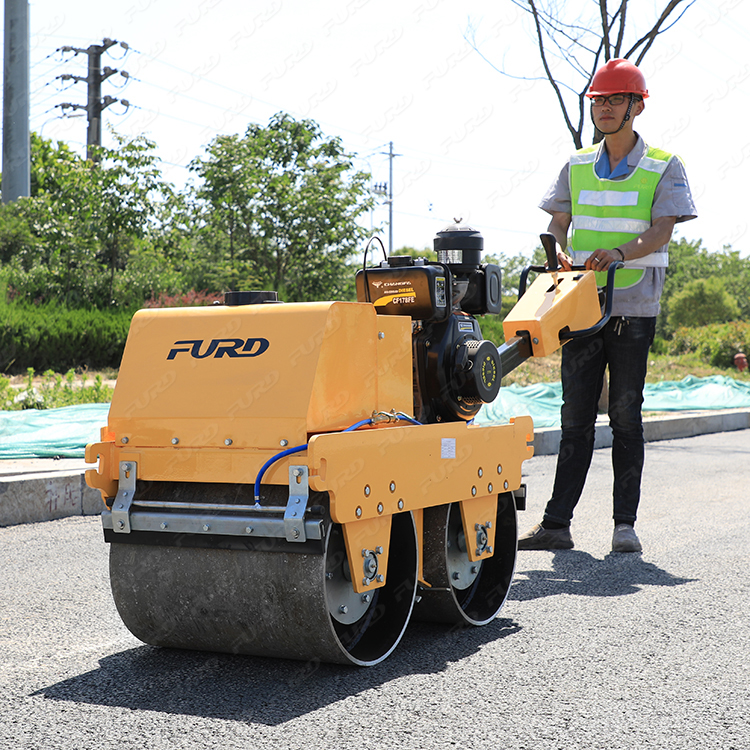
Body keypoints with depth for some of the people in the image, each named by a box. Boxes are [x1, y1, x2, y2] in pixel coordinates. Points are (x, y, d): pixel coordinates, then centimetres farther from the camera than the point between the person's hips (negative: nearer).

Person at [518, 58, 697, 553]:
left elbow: (662, 232, -10)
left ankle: (625, 525, 7)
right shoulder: (578, 167, 14)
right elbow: (558, 224, 12)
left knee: (626, 415, 0)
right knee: (576, 416, 3)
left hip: (634, 309, -3)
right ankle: (557, 524, 3)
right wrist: (558, 253, -12)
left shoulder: (664, 168, 2)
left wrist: (619, 252, -29)